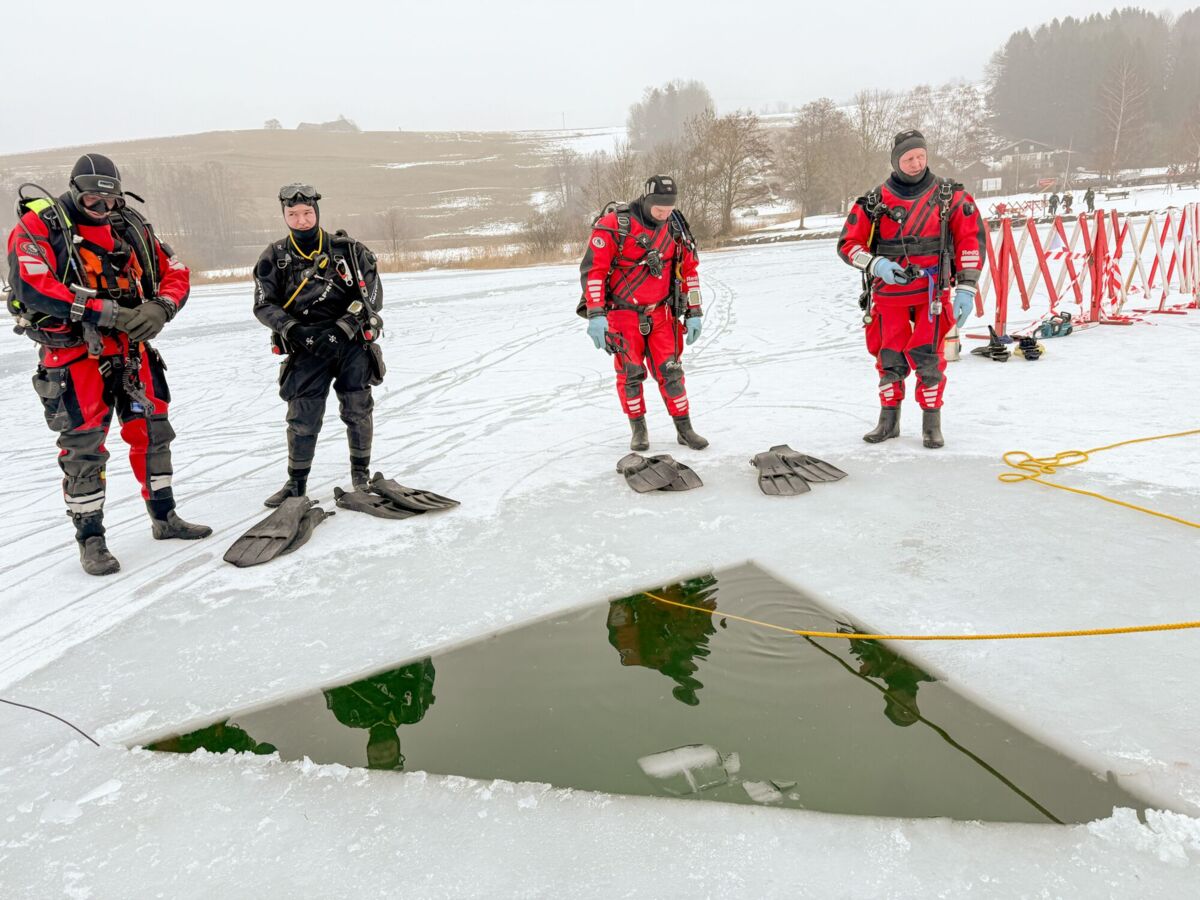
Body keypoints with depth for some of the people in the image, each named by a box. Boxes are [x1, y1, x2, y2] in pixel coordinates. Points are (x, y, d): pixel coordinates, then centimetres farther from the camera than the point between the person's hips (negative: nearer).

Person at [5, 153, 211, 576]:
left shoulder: (131, 228, 7)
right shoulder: (38, 227, -7)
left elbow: (174, 274, 8)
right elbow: (33, 288, -20)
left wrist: (158, 309, -14)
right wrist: (106, 312, -25)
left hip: (130, 349, 5)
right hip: (73, 352, -5)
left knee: (152, 432, 11)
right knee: (82, 447, -2)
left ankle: (165, 518, 26)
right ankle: (90, 539, 10)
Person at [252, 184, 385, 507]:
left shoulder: (347, 249, 1)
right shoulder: (275, 258, 4)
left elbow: (371, 293, -1)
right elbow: (264, 305, 3)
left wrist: (344, 327, -13)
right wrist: (295, 331, -13)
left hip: (351, 341, 0)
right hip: (307, 347, 0)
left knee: (358, 410, 4)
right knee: (302, 416, -2)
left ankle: (361, 473, 23)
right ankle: (296, 482, 13)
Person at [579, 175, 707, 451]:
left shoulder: (676, 228, 0)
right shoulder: (613, 225, -15)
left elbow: (689, 270, 10)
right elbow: (592, 269, -15)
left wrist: (694, 313, 6)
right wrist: (595, 315, -20)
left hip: (660, 314, 3)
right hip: (622, 313, -3)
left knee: (670, 371, 1)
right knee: (630, 374, 2)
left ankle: (684, 428, 12)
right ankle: (638, 429, 18)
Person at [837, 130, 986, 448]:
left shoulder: (949, 195, 3)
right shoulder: (875, 201, 2)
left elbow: (971, 239, 4)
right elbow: (848, 243, 4)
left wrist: (966, 288, -4)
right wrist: (875, 264, -14)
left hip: (932, 290, -1)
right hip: (889, 292, 1)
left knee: (926, 355, -9)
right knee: (890, 358, 5)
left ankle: (932, 422, 7)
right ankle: (889, 420, 22)